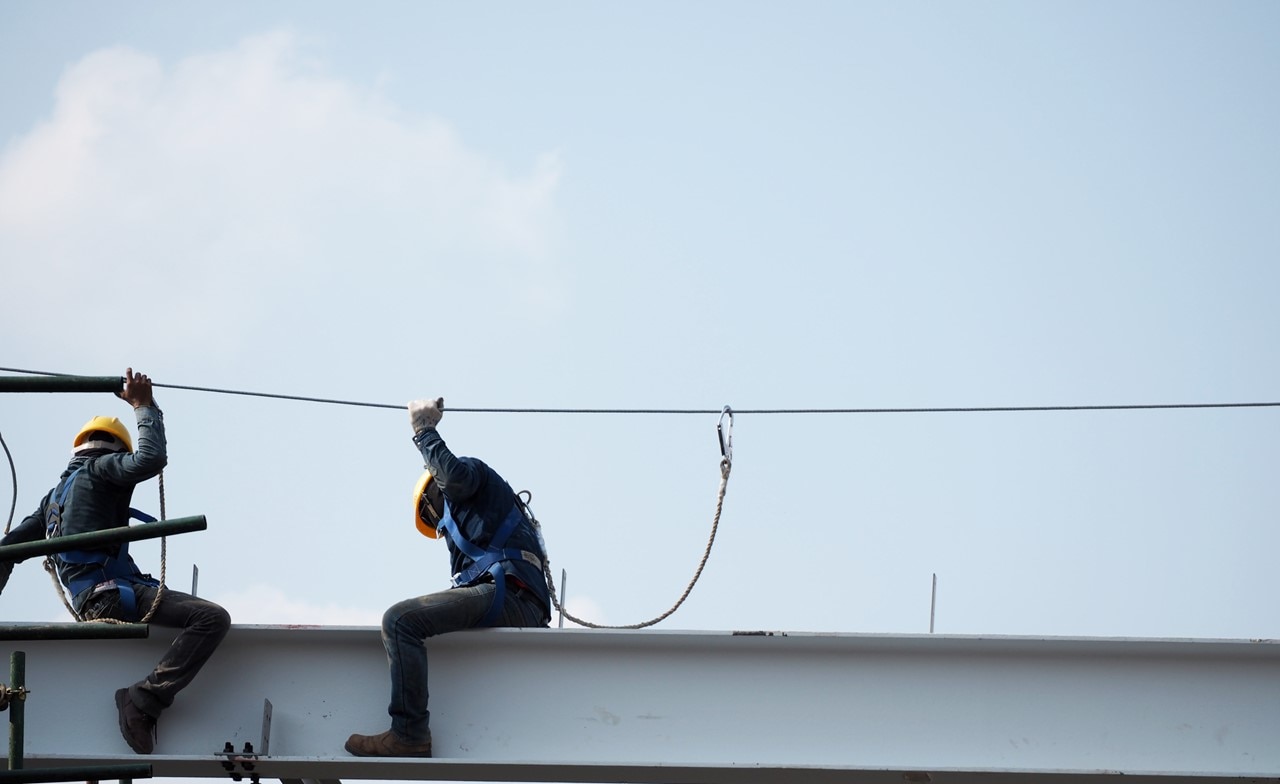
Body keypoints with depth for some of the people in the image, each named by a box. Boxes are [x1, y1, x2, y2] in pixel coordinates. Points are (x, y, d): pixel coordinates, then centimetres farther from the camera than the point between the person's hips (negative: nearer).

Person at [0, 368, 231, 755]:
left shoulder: (55, 496, 28)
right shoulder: (102, 469, 5)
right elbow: (149, 460, -14)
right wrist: (145, 408, -1)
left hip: (88, 604, 9)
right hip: (114, 591, -9)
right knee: (213, 618, -23)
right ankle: (145, 700, -30)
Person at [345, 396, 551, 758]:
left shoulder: (475, 474, 14)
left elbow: (452, 472, -12)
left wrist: (424, 429, 1)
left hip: (507, 591, -10)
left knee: (400, 620, -22)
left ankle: (409, 734, -33)